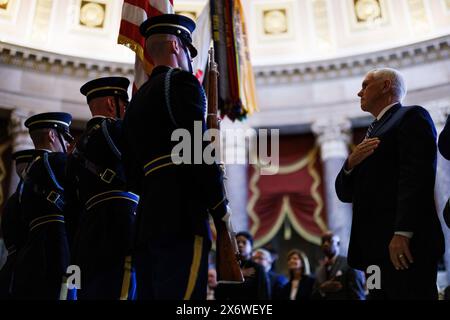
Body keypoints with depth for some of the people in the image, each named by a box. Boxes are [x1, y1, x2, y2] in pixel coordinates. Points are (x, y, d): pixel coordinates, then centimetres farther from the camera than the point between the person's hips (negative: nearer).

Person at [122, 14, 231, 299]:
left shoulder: (137, 100, 22)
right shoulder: (181, 82, -1)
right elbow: (199, 150, -13)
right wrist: (221, 206, -4)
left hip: (147, 220, 9)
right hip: (181, 218, -9)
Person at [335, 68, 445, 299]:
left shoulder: (412, 117, 2)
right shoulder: (373, 133, 26)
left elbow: (417, 176, -14)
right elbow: (345, 194, 21)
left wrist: (403, 233, -23)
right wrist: (351, 163, 1)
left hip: (405, 243, -8)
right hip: (376, 247, 8)